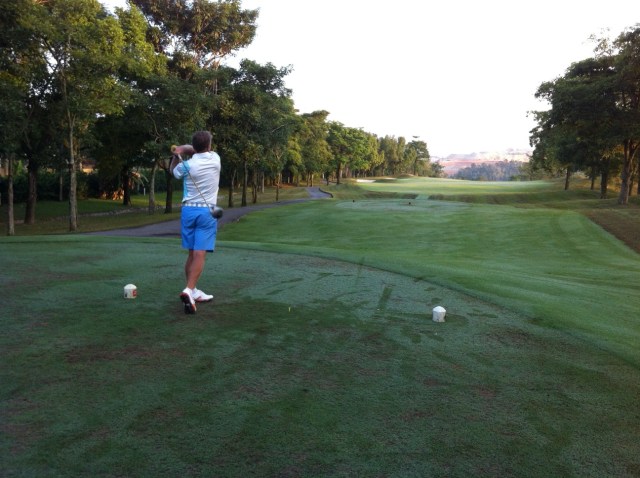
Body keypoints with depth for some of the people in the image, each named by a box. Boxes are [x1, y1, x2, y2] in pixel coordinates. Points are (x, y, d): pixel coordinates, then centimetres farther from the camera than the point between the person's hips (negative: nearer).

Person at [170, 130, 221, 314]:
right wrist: (183, 149, -2)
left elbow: (173, 170, 18)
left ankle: (193, 292, 21)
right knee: (200, 254, -9)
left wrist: (177, 154, 13)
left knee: (192, 254, 12)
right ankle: (189, 290, -25)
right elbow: (201, 151, 14)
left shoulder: (186, 165, -5)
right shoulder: (215, 159, -3)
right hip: (207, 211, -2)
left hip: (188, 210, 2)